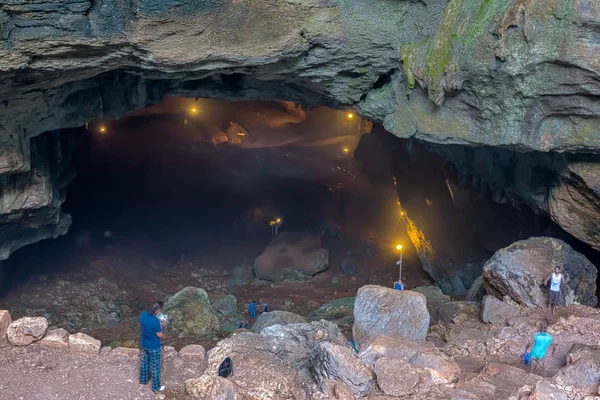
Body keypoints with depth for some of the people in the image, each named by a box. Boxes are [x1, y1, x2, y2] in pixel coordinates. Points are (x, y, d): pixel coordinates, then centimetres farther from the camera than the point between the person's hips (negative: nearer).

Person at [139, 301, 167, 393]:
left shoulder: (142, 314, -14)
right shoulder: (156, 321, -35)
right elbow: (160, 336, -21)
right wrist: (162, 326, -5)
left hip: (143, 344, 6)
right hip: (153, 347, -6)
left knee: (144, 362, 29)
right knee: (155, 367, 14)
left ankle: (143, 380, 50)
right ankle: (156, 387, 29)